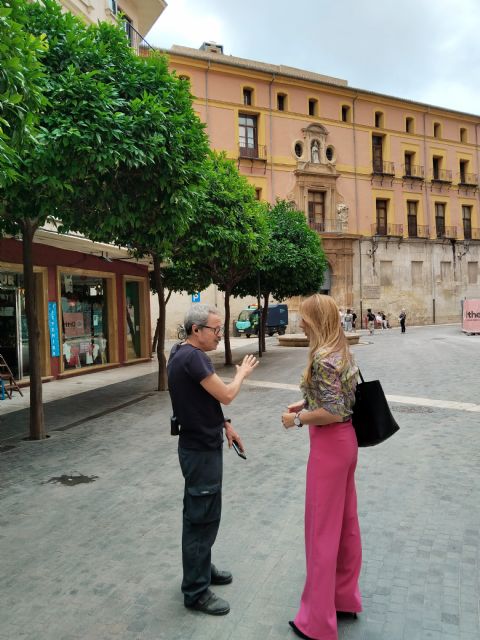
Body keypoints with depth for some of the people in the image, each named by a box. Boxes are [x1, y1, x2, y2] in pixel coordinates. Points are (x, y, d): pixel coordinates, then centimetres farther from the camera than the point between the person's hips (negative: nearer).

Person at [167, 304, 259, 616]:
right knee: (202, 518, 2)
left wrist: (225, 424, 9)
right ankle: (196, 591, 16)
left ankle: (201, 567, 39)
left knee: (200, 513, 22)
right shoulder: (193, 357, -24)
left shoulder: (182, 354, 9)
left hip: (199, 444, 10)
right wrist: (243, 372, -5)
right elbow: (226, 395, -22)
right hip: (201, 449, -10)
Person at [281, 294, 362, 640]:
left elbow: (334, 412, -25)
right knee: (346, 521, 19)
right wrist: (306, 404, 10)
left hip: (329, 445, -10)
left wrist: (298, 419, -13)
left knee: (323, 529, 3)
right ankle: (346, 598, 37)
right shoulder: (342, 351, 7)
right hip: (346, 440, 10)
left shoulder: (323, 357, -22)